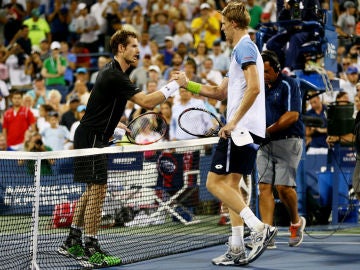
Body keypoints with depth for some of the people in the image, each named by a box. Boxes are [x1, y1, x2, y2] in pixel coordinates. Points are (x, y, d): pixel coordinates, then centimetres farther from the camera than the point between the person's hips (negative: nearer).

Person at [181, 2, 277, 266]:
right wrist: (187, 84, 29)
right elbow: (221, 92, 30)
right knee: (231, 185, 12)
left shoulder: (244, 48, -10)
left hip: (240, 128, -10)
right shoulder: (243, 49, 22)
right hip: (249, 131, 10)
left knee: (215, 182, -10)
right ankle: (237, 250, 10)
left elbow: (254, 88, -24)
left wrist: (233, 122, -25)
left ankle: (259, 227, -19)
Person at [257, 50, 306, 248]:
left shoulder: (288, 85, -6)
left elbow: (293, 115, -15)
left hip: (288, 141, -6)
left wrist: (268, 131, -18)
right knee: (264, 186, -5)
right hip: (265, 144, 6)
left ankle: (296, 222, 13)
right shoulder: (261, 87, 15)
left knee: (283, 186, -13)